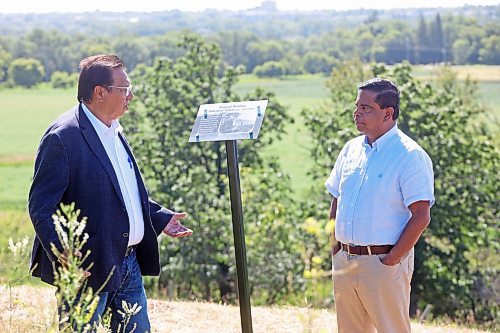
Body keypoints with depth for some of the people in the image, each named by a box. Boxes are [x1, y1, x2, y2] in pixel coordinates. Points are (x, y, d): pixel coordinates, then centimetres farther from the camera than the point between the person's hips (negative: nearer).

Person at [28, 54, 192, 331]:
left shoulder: (114, 132, 14)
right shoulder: (62, 137, -16)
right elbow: (40, 206, -18)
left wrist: (161, 218, 17)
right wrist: (63, 255, -28)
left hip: (129, 263, 9)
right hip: (88, 268, -9)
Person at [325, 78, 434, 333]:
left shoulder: (410, 155, -11)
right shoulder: (351, 149, 10)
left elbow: (421, 216, -15)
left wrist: (392, 260, -16)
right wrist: (335, 247, 8)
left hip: (383, 262, -7)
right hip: (344, 261, 7)